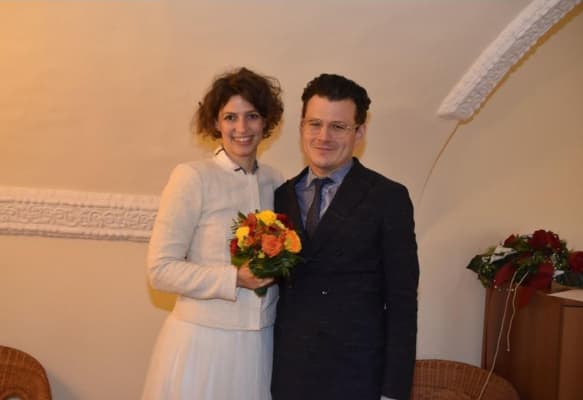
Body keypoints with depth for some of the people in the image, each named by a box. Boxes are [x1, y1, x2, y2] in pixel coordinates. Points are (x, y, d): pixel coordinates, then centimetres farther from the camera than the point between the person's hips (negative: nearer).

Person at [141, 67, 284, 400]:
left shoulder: (275, 182, 4)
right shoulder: (192, 178, -10)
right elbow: (161, 269, -12)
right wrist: (235, 278, -20)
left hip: (260, 345, 4)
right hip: (202, 343, -4)